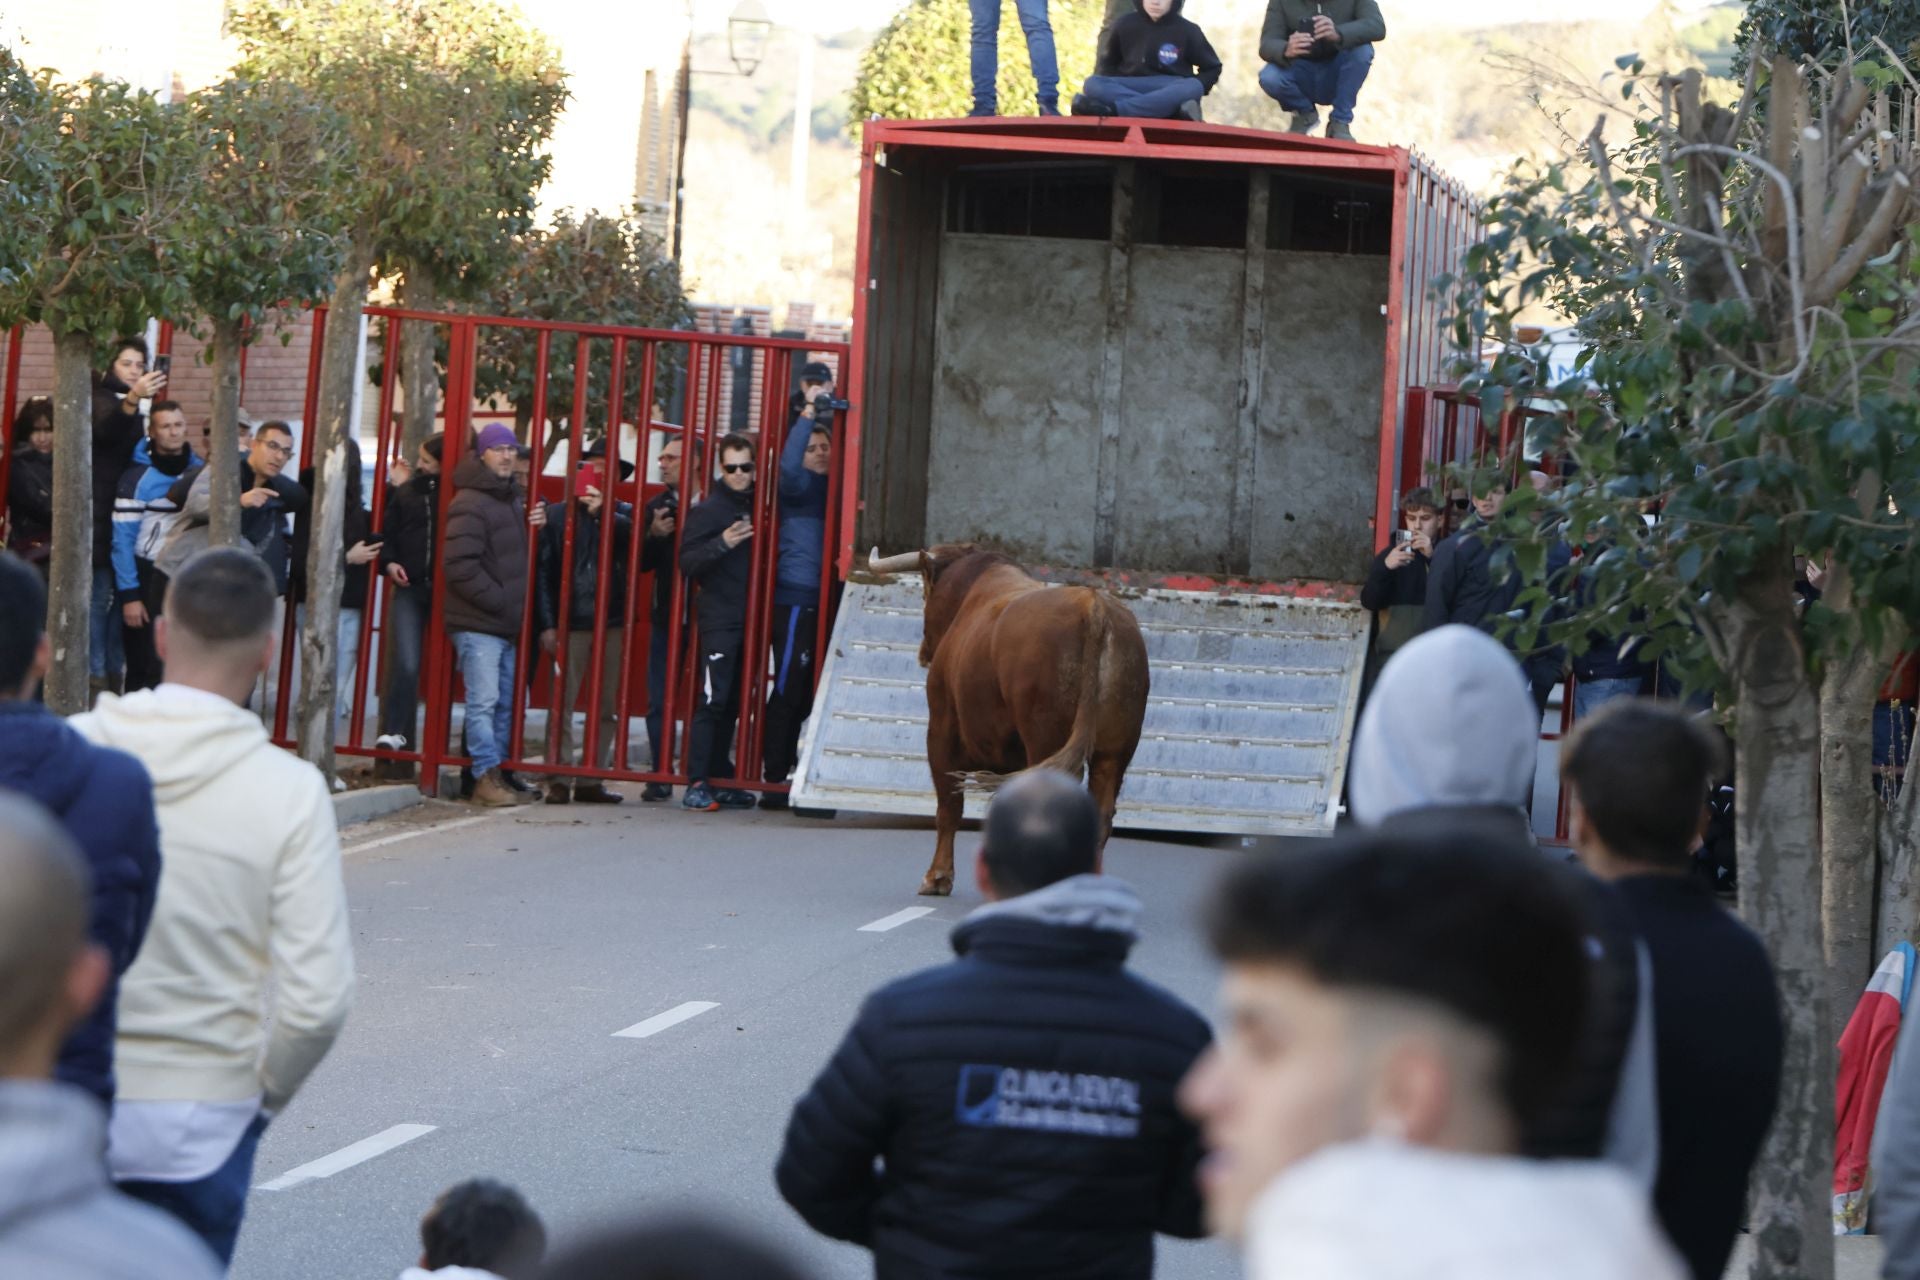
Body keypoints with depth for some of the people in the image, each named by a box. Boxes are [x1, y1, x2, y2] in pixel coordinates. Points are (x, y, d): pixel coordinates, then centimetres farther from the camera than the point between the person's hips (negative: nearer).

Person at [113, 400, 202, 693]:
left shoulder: (199, 470, 4)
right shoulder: (138, 476, -11)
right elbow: (123, 539, -12)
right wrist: (129, 595, -15)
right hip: (148, 580, -5)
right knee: (145, 669, -2)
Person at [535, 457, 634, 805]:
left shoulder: (622, 514, 9)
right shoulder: (557, 515, 4)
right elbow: (543, 570, 0)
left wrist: (603, 512, -21)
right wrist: (547, 624, -6)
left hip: (612, 623, 2)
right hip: (569, 623, -2)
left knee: (606, 707, 5)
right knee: (562, 703, -4)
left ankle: (591, 779, 12)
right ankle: (560, 780, 0)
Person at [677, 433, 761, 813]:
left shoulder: (755, 507, 15)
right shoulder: (709, 510, -3)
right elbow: (687, 562, -10)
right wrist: (722, 543, -23)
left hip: (747, 621, 6)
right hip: (719, 621, -6)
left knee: (732, 704, 9)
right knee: (713, 700, -10)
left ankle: (720, 781, 14)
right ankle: (697, 784, -9)